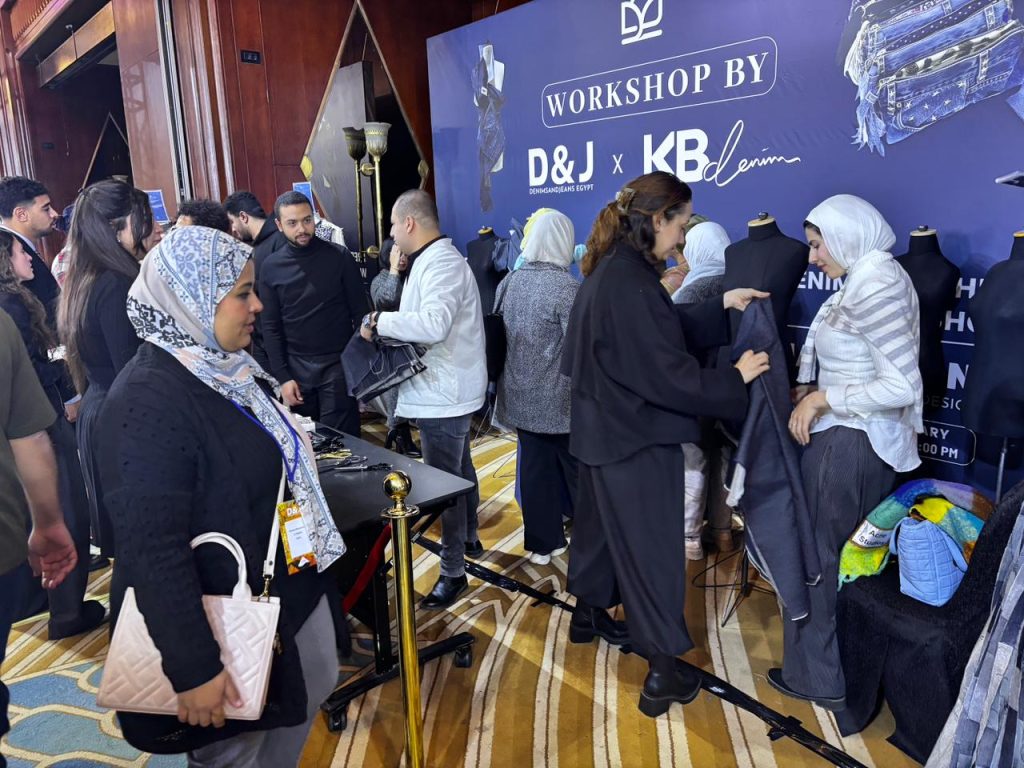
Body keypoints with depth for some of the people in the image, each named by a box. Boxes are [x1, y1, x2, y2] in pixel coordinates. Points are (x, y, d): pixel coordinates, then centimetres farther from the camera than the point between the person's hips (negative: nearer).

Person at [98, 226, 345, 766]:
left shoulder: (225, 366, 0)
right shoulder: (148, 400, -28)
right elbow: (151, 547, -28)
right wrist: (194, 667, -24)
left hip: (289, 587, 8)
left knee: (314, 688, 26)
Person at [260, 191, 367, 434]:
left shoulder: (339, 257, -3)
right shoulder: (271, 267, 2)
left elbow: (360, 312, -2)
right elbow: (271, 327, 5)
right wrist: (282, 376, -1)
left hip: (339, 363, -2)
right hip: (296, 367, 2)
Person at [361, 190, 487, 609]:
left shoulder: (441, 264, -19)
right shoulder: (436, 259, 14)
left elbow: (434, 323, -34)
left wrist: (377, 320, -26)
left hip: (443, 394, -11)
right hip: (447, 388, 11)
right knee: (459, 468, 23)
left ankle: (453, 570, 8)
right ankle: (469, 538, 41)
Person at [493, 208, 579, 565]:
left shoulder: (509, 282, 4)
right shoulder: (567, 287, -16)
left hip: (520, 396, 6)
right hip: (560, 400, -5)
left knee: (534, 467, 12)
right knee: (576, 468, 10)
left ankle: (542, 543, 22)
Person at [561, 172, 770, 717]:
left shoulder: (613, 269, 5)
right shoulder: (629, 283, -26)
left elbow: (664, 332, 14)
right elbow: (669, 375, -24)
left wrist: (721, 305, 9)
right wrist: (736, 378, -11)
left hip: (606, 429, 10)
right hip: (636, 439, -10)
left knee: (602, 524, 23)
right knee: (650, 548, 2)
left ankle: (588, 615, 43)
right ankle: (663, 672, 16)